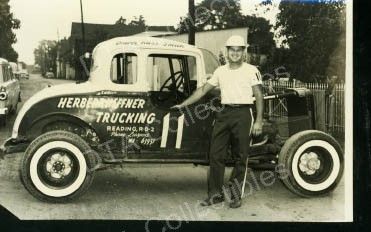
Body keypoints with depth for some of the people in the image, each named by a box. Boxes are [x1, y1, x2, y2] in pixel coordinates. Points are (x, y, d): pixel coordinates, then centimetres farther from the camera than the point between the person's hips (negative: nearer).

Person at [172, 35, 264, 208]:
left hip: (243, 113, -4)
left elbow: (259, 96, -1)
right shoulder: (220, 71, 14)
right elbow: (203, 90, 17)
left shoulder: (251, 70, 2)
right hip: (224, 113, 4)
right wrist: (183, 104, 14)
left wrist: (259, 121, -9)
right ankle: (215, 194, 10)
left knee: (241, 156, 1)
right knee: (216, 154, 2)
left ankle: (236, 195, 10)